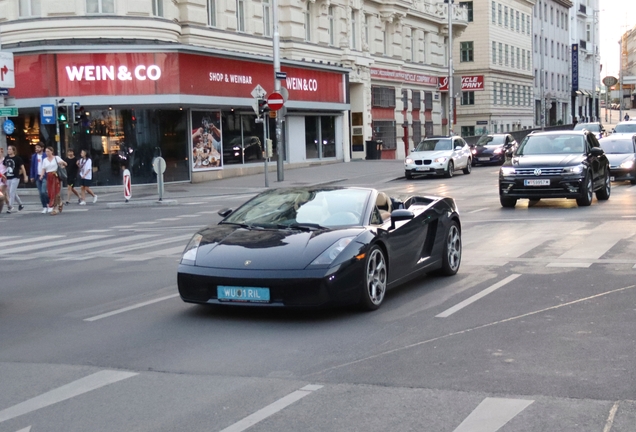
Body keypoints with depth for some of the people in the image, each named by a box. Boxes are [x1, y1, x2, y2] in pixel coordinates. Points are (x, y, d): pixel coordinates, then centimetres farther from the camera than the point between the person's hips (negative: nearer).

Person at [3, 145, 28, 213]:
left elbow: (22, 167, -5)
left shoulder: (17, 158, -8)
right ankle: (20, 204, 29)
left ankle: (10, 207, -6)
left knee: (12, 192, -9)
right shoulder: (6, 158, 6)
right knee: (14, 193, 13)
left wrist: (25, 176, -6)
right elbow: (4, 166, 17)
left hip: (15, 178, -6)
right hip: (8, 178, 6)